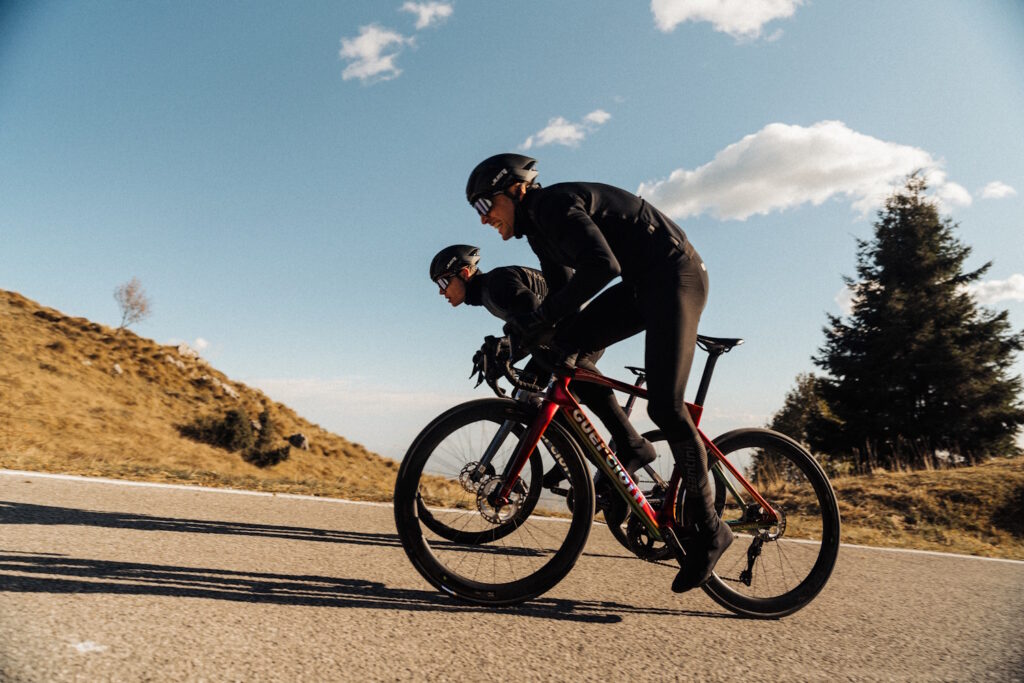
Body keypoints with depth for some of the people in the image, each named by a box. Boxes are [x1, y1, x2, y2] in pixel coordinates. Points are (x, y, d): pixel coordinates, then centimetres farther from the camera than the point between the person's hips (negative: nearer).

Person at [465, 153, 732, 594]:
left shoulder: (555, 204, -18)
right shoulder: (539, 227, 11)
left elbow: (601, 265, -34)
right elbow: (563, 292, 12)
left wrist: (538, 318, -31)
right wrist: (515, 338, 2)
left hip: (675, 275, -9)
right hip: (641, 284, 9)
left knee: (664, 405, -16)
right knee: (569, 345, -6)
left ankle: (707, 529, -2)